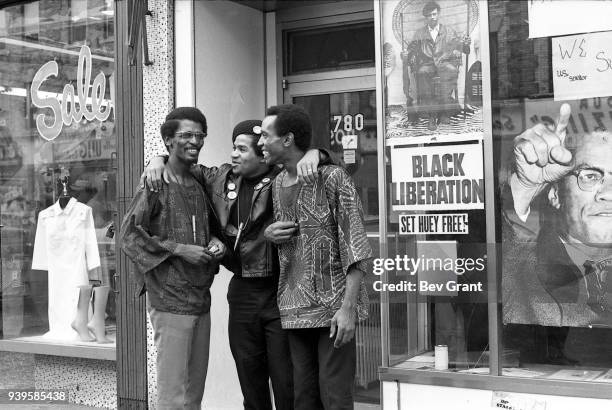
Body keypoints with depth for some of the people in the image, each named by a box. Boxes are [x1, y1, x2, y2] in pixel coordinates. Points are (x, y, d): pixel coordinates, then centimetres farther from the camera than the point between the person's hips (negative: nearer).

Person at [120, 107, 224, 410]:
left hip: (201, 298, 7)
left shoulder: (201, 184, 13)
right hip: (170, 301, -7)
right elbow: (129, 236, -11)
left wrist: (214, 242, 4)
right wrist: (178, 249, -16)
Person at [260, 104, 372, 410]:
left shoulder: (332, 178, -8)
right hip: (294, 308, 6)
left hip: (332, 306, -6)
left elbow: (355, 247, -12)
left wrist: (348, 307, -19)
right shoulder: (276, 185, 13)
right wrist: (268, 234, 2)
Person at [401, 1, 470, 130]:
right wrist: (406, 54, -11)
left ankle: (443, 110, -34)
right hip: (427, 63, 0)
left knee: (451, 70, -37)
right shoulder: (420, 33, 20)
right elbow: (412, 49, 12)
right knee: (422, 73, -36)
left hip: (445, 62, 0)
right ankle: (432, 115, -37)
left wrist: (465, 44, -10)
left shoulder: (449, 31, 18)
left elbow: (463, 49, 13)